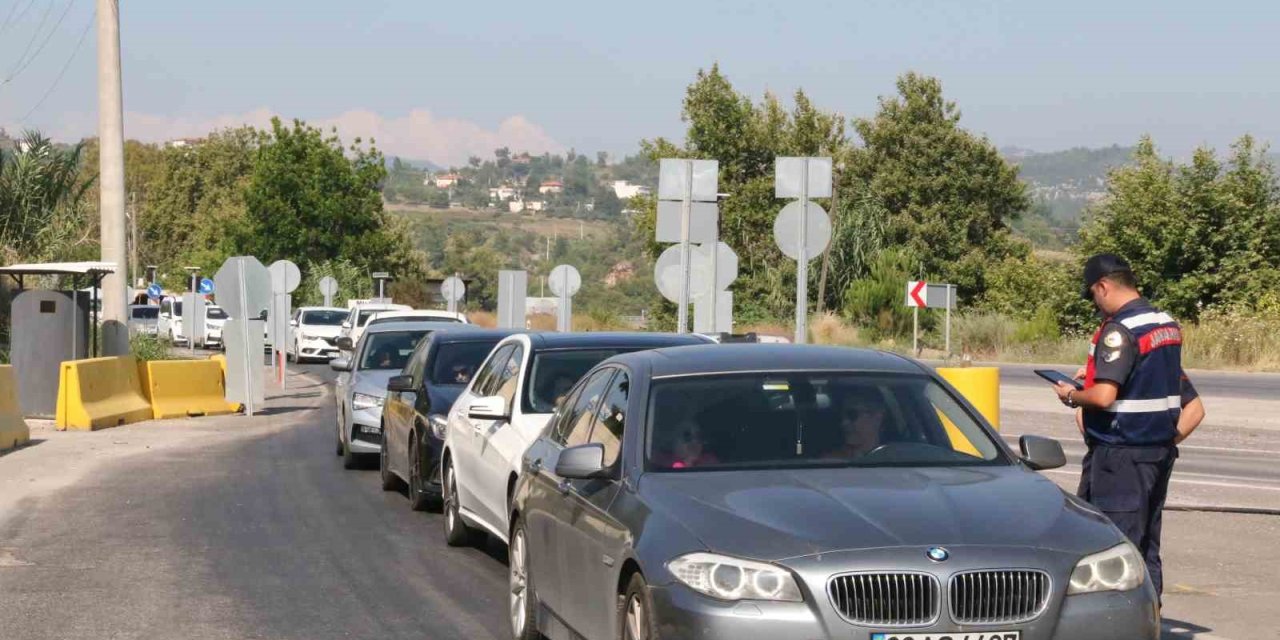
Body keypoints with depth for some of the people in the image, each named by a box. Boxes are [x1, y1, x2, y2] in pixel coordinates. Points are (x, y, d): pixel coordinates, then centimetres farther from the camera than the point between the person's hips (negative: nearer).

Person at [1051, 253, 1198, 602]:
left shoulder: (1120, 330, -17)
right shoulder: (1168, 324, 11)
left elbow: (1104, 396, -25)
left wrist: (1071, 396, -8)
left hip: (1121, 452, -9)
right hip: (1161, 448, 9)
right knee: (1147, 545, 13)